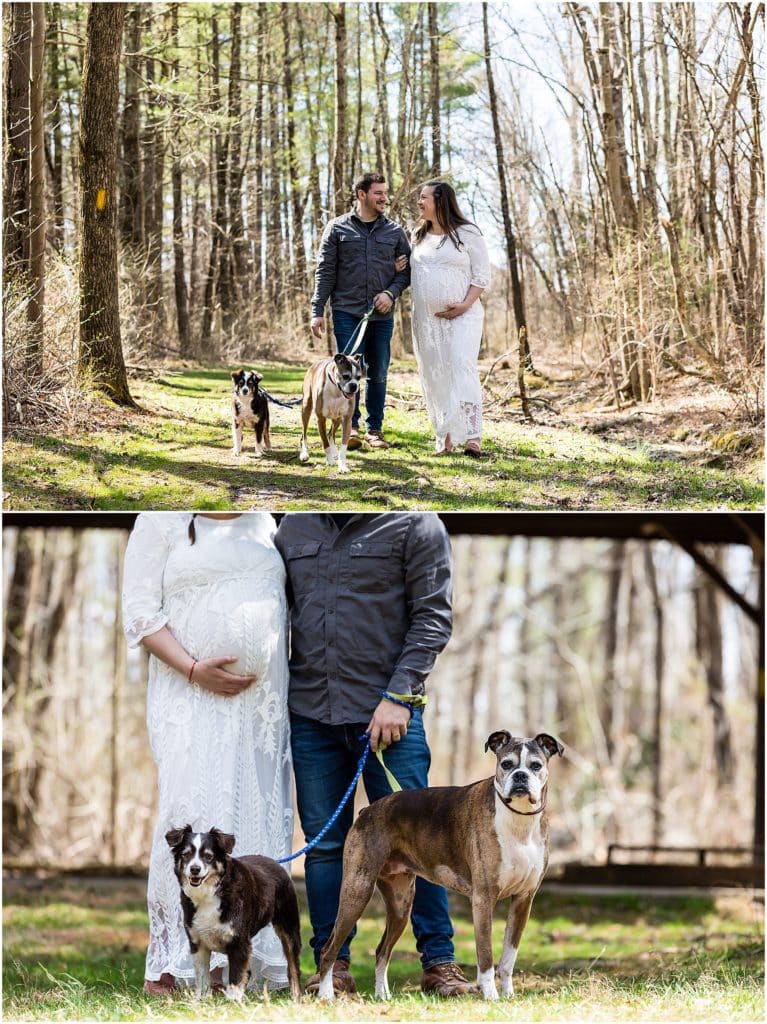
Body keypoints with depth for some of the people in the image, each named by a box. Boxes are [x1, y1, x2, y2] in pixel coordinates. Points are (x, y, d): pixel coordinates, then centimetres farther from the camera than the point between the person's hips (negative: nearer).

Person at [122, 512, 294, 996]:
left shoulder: (264, 523, 16)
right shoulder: (162, 521, 1)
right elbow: (141, 612, -5)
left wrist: (290, 693, 11)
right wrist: (193, 669, -17)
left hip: (263, 701, 5)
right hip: (193, 701, -5)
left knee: (260, 816, 1)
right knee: (193, 813, -11)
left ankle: (231, 962, 6)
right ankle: (172, 965, -7)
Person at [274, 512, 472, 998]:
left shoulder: (414, 524, -2)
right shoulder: (293, 529, 12)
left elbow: (434, 617, -6)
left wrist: (398, 697, -13)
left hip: (388, 715, -4)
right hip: (311, 715, 4)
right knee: (324, 843, 6)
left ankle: (440, 963, 7)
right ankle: (333, 966, 13)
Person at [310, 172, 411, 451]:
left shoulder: (394, 232, 10)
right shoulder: (338, 229, 3)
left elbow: (405, 269, 12)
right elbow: (325, 271, 2)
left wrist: (391, 292, -8)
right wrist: (317, 311, -4)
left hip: (381, 314, 3)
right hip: (347, 312, -2)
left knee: (378, 374, 6)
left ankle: (374, 429, 14)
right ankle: (351, 427, -1)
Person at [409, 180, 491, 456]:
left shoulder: (467, 234, -1)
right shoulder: (418, 236, 15)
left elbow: (482, 275, -2)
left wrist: (466, 304, -15)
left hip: (461, 316, -6)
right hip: (425, 318, 6)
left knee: (462, 369, -19)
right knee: (434, 377, 1)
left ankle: (472, 437, -26)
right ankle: (444, 438, 6)